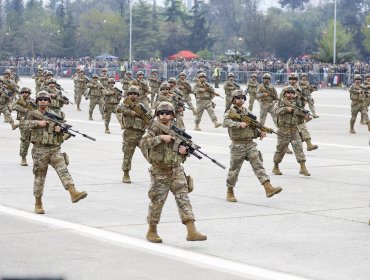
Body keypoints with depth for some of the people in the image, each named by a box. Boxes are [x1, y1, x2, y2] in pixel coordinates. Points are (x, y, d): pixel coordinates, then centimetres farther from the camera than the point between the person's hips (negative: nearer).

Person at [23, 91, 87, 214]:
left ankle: (73, 193, -33)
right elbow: (27, 122, -16)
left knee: (63, 170, -18)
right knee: (39, 177, 5)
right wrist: (38, 122, -30)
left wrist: (60, 129, -6)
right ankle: (38, 204, 16)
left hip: (55, 149, 2)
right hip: (39, 150, -2)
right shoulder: (33, 114, 4)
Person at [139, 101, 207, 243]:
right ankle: (152, 231, 22)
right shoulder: (154, 129, -5)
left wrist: (185, 151, -4)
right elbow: (143, 143, -22)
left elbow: (183, 150, 20)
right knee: (157, 201, 4)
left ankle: (192, 231, -13)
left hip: (176, 171, 3)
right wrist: (161, 137, -27)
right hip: (159, 173, -3)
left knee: (183, 198, -7)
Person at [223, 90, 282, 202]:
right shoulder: (230, 112, -2)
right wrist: (239, 124, -32)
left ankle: (268, 187, -19)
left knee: (258, 165, -8)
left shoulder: (247, 112, 16)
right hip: (237, 145, -4)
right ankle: (230, 192, 21)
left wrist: (260, 133, 4)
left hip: (250, 144, 4)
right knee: (234, 169, 6)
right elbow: (226, 122, -22)